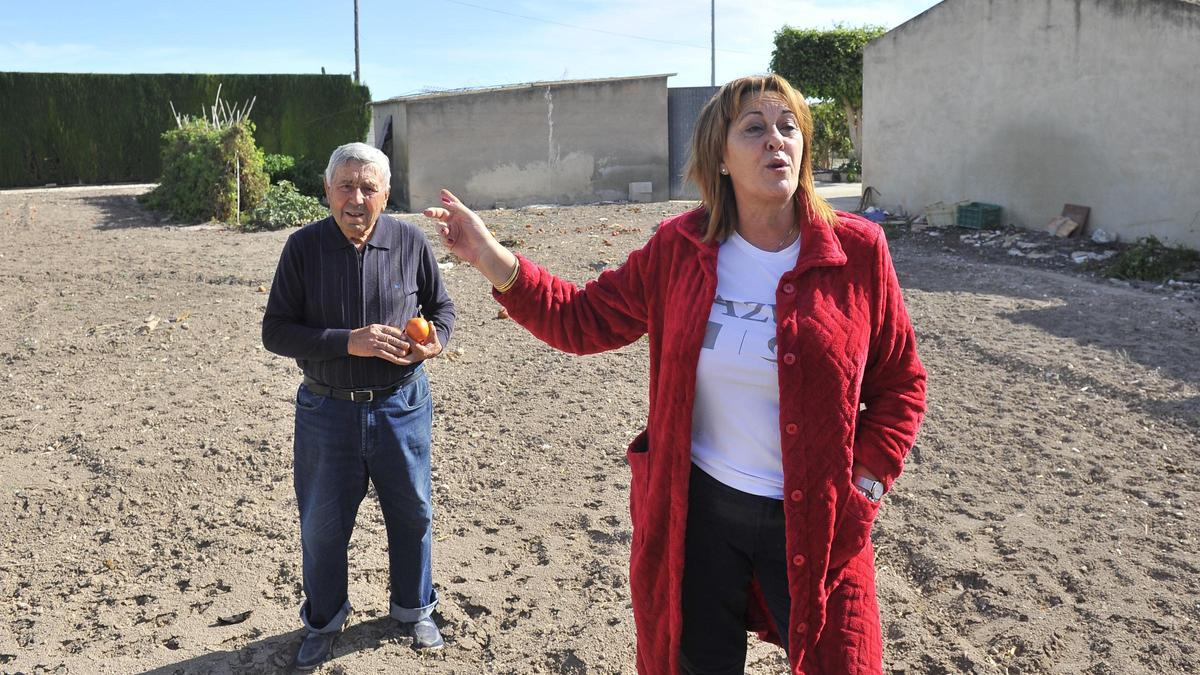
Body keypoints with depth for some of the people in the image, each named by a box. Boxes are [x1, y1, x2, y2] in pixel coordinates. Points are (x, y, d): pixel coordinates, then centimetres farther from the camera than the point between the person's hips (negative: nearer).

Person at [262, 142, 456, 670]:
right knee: (322, 525, 13)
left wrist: (436, 341, -14)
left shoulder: (410, 242, -6)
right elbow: (275, 332, -10)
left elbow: (441, 306, 9)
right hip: (327, 409, 0)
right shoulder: (303, 246, -9)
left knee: (412, 514, 15)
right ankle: (323, 621, 38)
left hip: (401, 407, 1)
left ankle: (415, 610, 40)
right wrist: (348, 342, -23)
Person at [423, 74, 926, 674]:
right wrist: (491, 258, -9)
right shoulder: (679, 249, -4)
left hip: (813, 524, -1)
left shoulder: (856, 251, -8)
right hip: (696, 511, 2)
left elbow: (899, 383, 0)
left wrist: (863, 484, -9)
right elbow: (584, 319, 1)